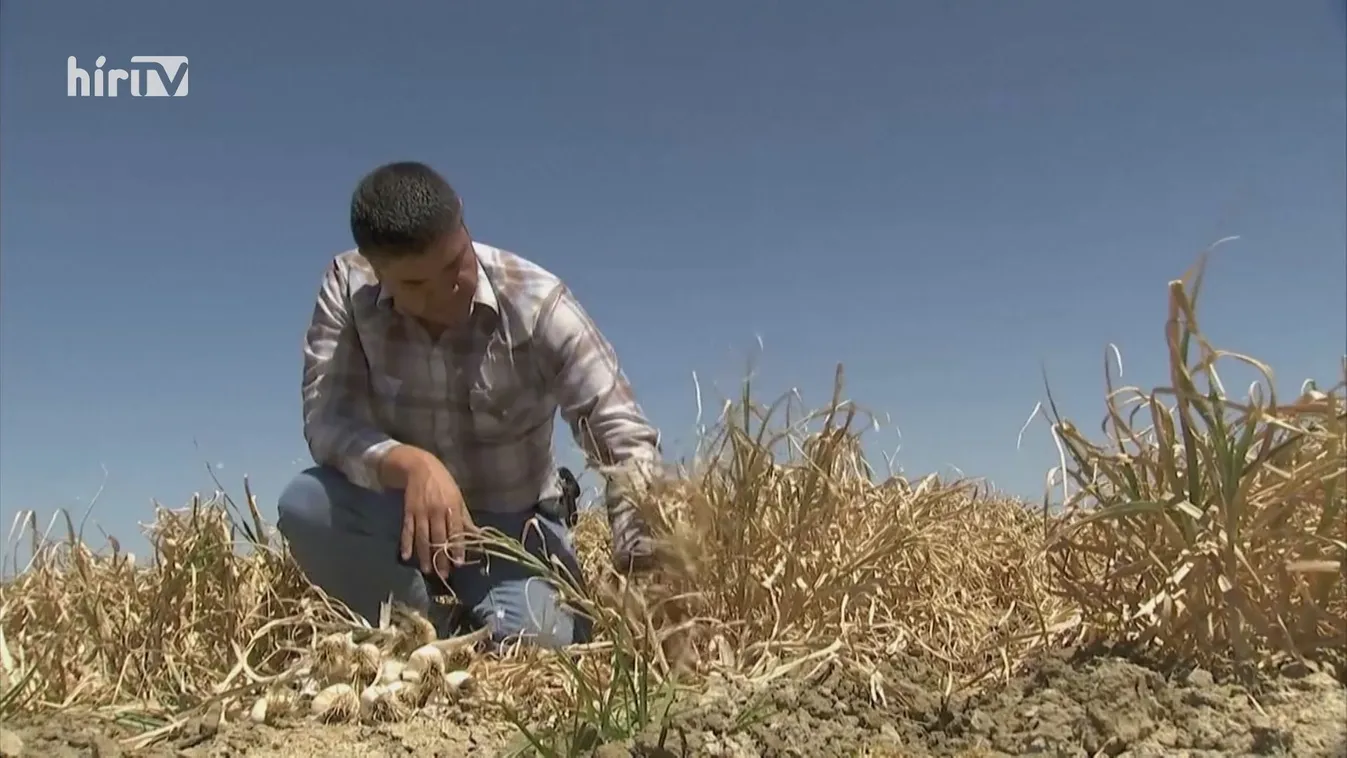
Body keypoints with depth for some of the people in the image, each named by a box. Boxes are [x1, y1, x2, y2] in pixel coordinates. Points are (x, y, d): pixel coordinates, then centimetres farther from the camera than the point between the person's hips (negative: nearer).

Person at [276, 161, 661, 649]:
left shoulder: (536, 304, -22)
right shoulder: (348, 287, -15)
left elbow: (624, 438, -27)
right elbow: (327, 420, -21)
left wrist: (642, 565, -42)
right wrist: (411, 464, -42)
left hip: (513, 524, -2)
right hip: (402, 512, 2)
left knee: (537, 643, -29)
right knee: (305, 505, -28)